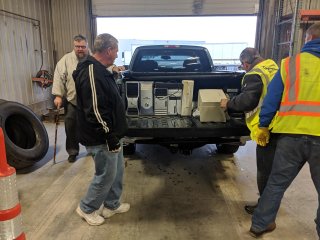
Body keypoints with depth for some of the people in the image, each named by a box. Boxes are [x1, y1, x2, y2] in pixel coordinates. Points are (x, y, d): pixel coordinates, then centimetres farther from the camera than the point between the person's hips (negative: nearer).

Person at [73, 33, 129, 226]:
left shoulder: (101, 69, 11)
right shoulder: (91, 72, -22)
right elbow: (94, 111, -26)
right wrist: (110, 136, -20)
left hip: (111, 134, 10)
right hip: (101, 139, -10)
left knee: (117, 171, 19)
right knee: (106, 176, 5)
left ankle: (112, 205, 37)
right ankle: (87, 209, 27)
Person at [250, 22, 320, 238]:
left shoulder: (291, 63, 5)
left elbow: (272, 98, 4)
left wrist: (263, 126, 13)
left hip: (292, 134, 1)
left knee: (277, 182, 14)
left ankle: (260, 224, 27)